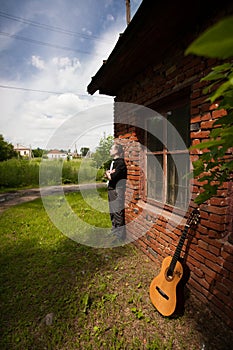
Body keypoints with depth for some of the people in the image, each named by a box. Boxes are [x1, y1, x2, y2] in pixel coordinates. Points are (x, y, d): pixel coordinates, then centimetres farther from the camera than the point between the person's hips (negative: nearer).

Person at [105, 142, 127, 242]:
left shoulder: (121, 163, -16)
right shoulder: (113, 162, 14)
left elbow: (112, 177, -22)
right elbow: (107, 176, 8)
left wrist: (108, 173, -3)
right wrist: (110, 172, -12)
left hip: (118, 191, -10)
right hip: (111, 191, 10)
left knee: (118, 213, -1)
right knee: (112, 212, 20)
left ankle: (120, 236, 12)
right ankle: (114, 232, 38)